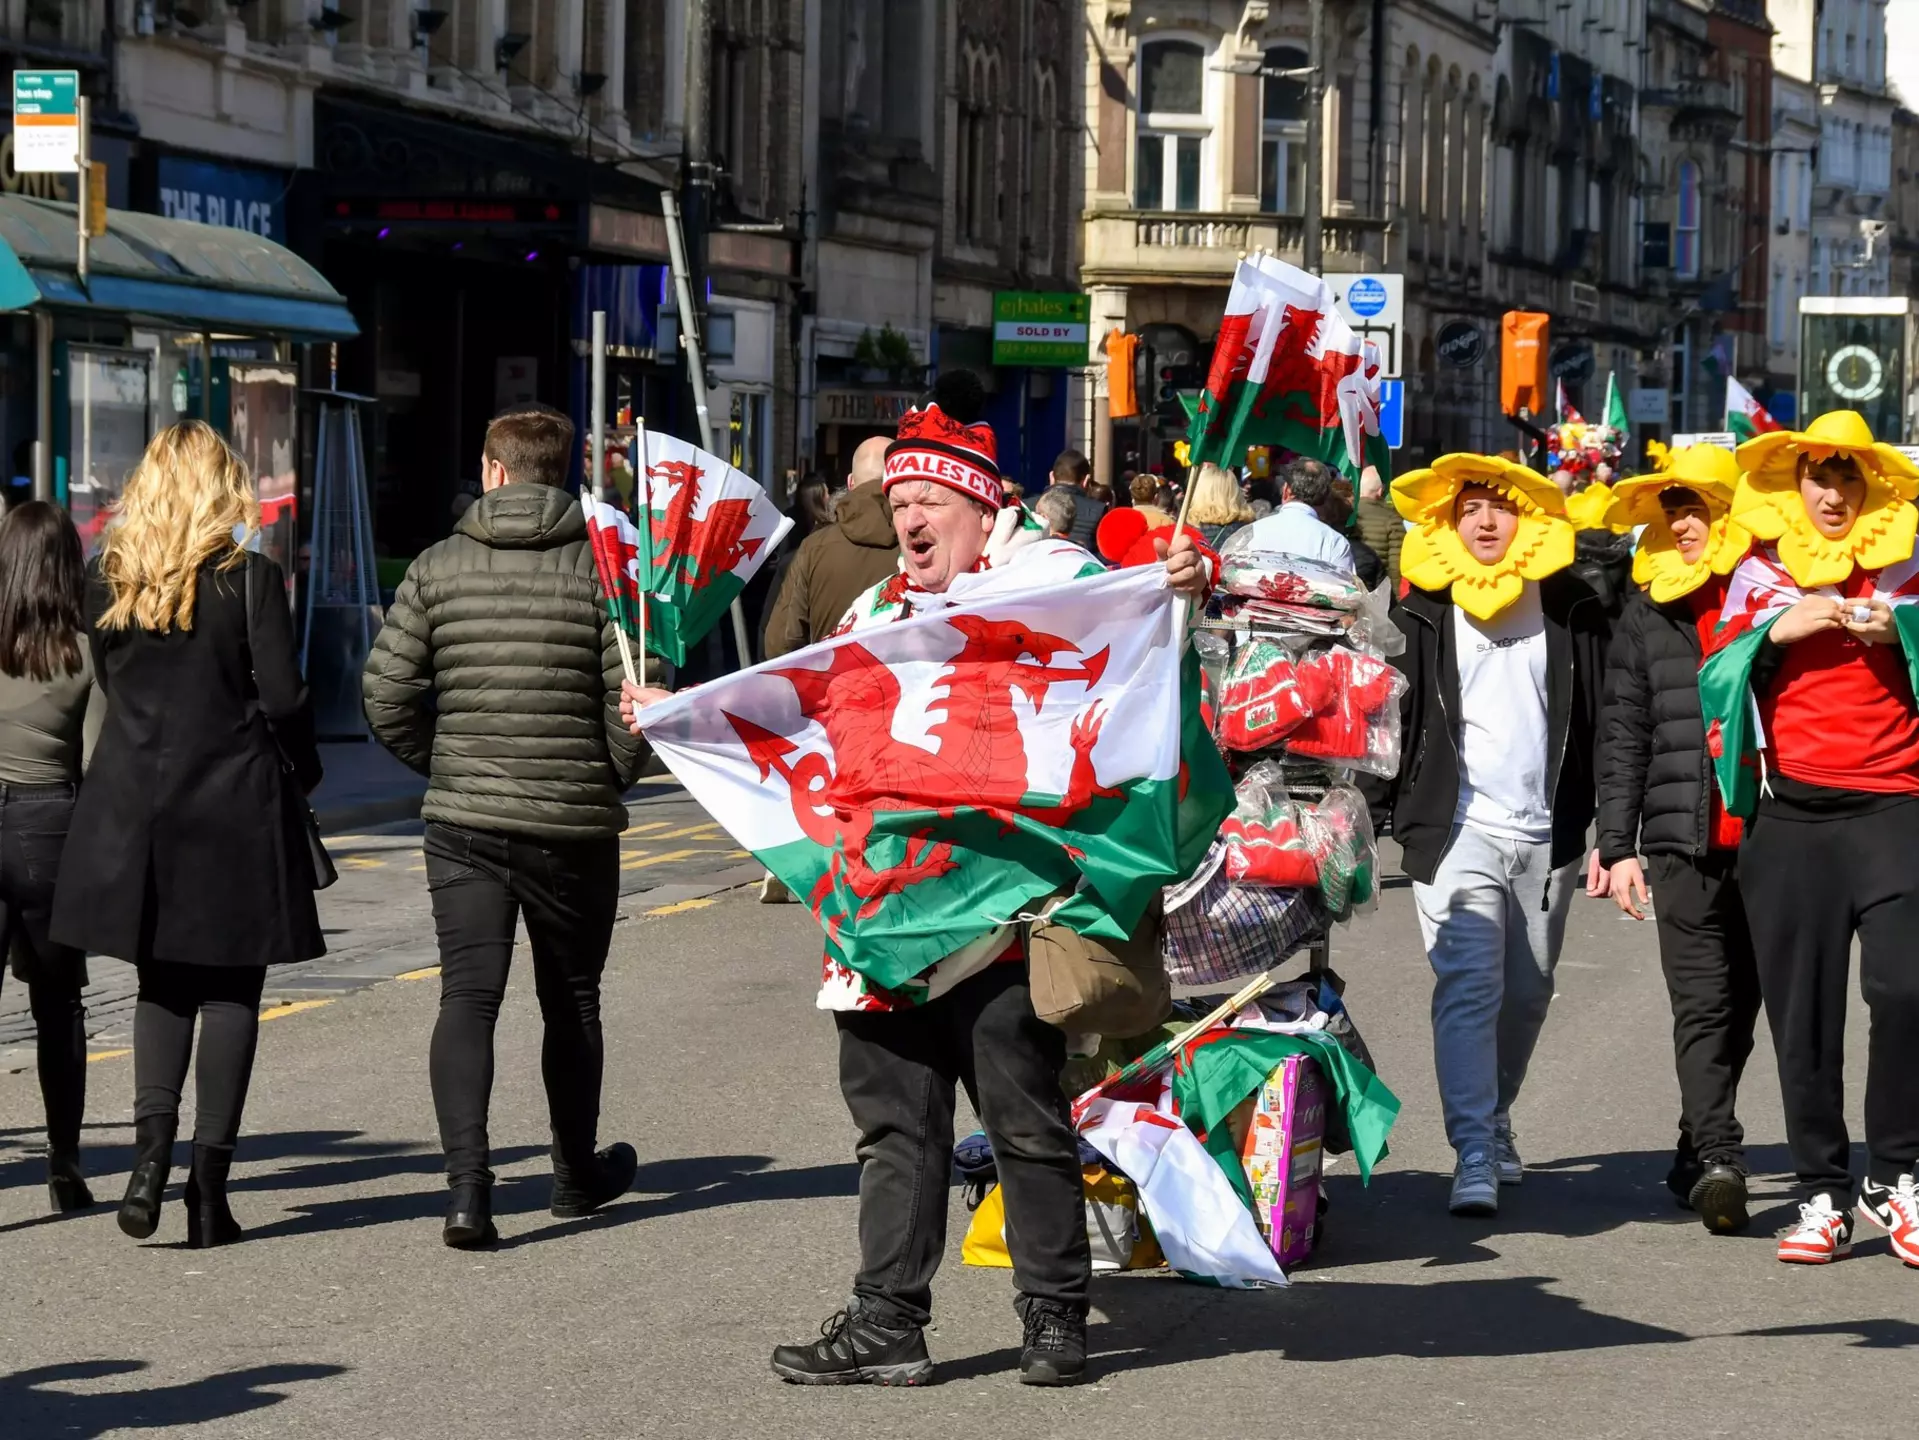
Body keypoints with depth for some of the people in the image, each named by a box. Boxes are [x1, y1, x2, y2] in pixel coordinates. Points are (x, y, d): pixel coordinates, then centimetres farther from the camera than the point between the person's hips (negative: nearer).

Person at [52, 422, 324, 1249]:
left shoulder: (108, 582, 1)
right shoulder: (250, 579, -10)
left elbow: (112, 686, 9)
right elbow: (282, 697, -10)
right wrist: (304, 772, 7)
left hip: (134, 804, 3)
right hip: (236, 806, -3)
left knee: (162, 985, 15)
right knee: (230, 992, 5)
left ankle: (152, 1146, -8)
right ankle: (209, 1189, 2)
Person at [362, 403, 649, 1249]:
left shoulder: (438, 568, 0)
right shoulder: (600, 568, -5)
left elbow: (386, 698, -1)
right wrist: (609, 783, 7)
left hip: (463, 822, 0)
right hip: (574, 825, 0)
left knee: (468, 996, -3)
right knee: (572, 1003, 16)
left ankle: (466, 1184, -20)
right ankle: (577, 1173, 33)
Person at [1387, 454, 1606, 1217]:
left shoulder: (1570, 608, 7)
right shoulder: (1425, 612, 3)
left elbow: (1601, 717, 7)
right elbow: (1392, 714, 6)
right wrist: (1391, 811, -2)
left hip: (1546, 835, 3)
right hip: (1458, 830, -2)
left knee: (1526, 993, 11)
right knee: (1468, 987, -14)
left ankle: (1494, 1123, 31)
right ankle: (1474, 1155, -19)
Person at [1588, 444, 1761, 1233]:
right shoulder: (1647, 610, 8)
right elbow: (1622, 734, 9)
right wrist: (1618, 844, 3)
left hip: (1767, 834, 0)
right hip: (1685, 839, 0)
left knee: (1739, 1003, 8)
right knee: (1702, 1002, -9)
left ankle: (1697, 1154, 20)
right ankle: (1718, 1160, -18)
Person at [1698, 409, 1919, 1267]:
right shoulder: (1759, 577, 14)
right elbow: (1717, 683, 8)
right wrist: (1775, 632, -6)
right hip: (1790, 811, 1)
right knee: (1803, 1011, 1)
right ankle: (1823, 1195, 10)